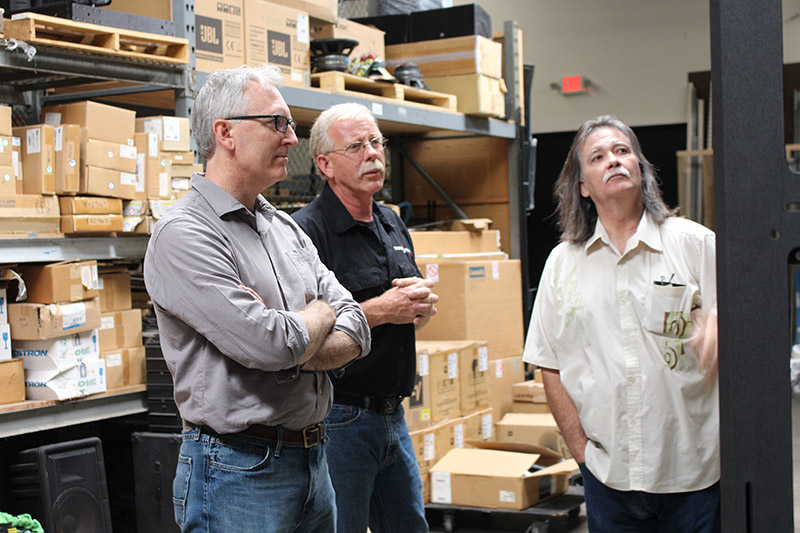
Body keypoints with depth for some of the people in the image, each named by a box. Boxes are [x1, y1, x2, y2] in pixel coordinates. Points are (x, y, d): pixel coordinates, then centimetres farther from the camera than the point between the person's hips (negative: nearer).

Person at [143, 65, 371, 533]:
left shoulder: (286, 228, 11)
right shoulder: (184, 235, -15)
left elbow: (355, 330, 5)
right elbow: (270, 344, -24)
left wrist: (292, 349, -15)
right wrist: (319, 314, -3)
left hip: (313, 457, 8)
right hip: (238, 472, -7)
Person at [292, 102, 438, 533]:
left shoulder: (392, 224, 13)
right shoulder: (306, 229, -14)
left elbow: (418, 307, 23)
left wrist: (423, 303, -2)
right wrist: (380, 311, -21)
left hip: (393, 415, 8)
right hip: (339, 418, -8)